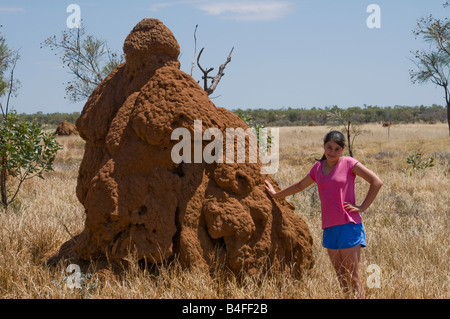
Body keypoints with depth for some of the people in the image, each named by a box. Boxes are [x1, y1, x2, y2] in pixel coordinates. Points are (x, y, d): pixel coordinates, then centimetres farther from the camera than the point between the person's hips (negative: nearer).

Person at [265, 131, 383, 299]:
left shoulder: (349, 163, -3)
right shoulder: (318, 167, 12)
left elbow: (376, 182, -5)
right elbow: (300, 185, 30)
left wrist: (362, 207, -8)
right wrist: (276, 194, 38)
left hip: (348, 225, -6)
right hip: (329, 228, 6)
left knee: (353, 276, -6)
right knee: (341, 276, 7)